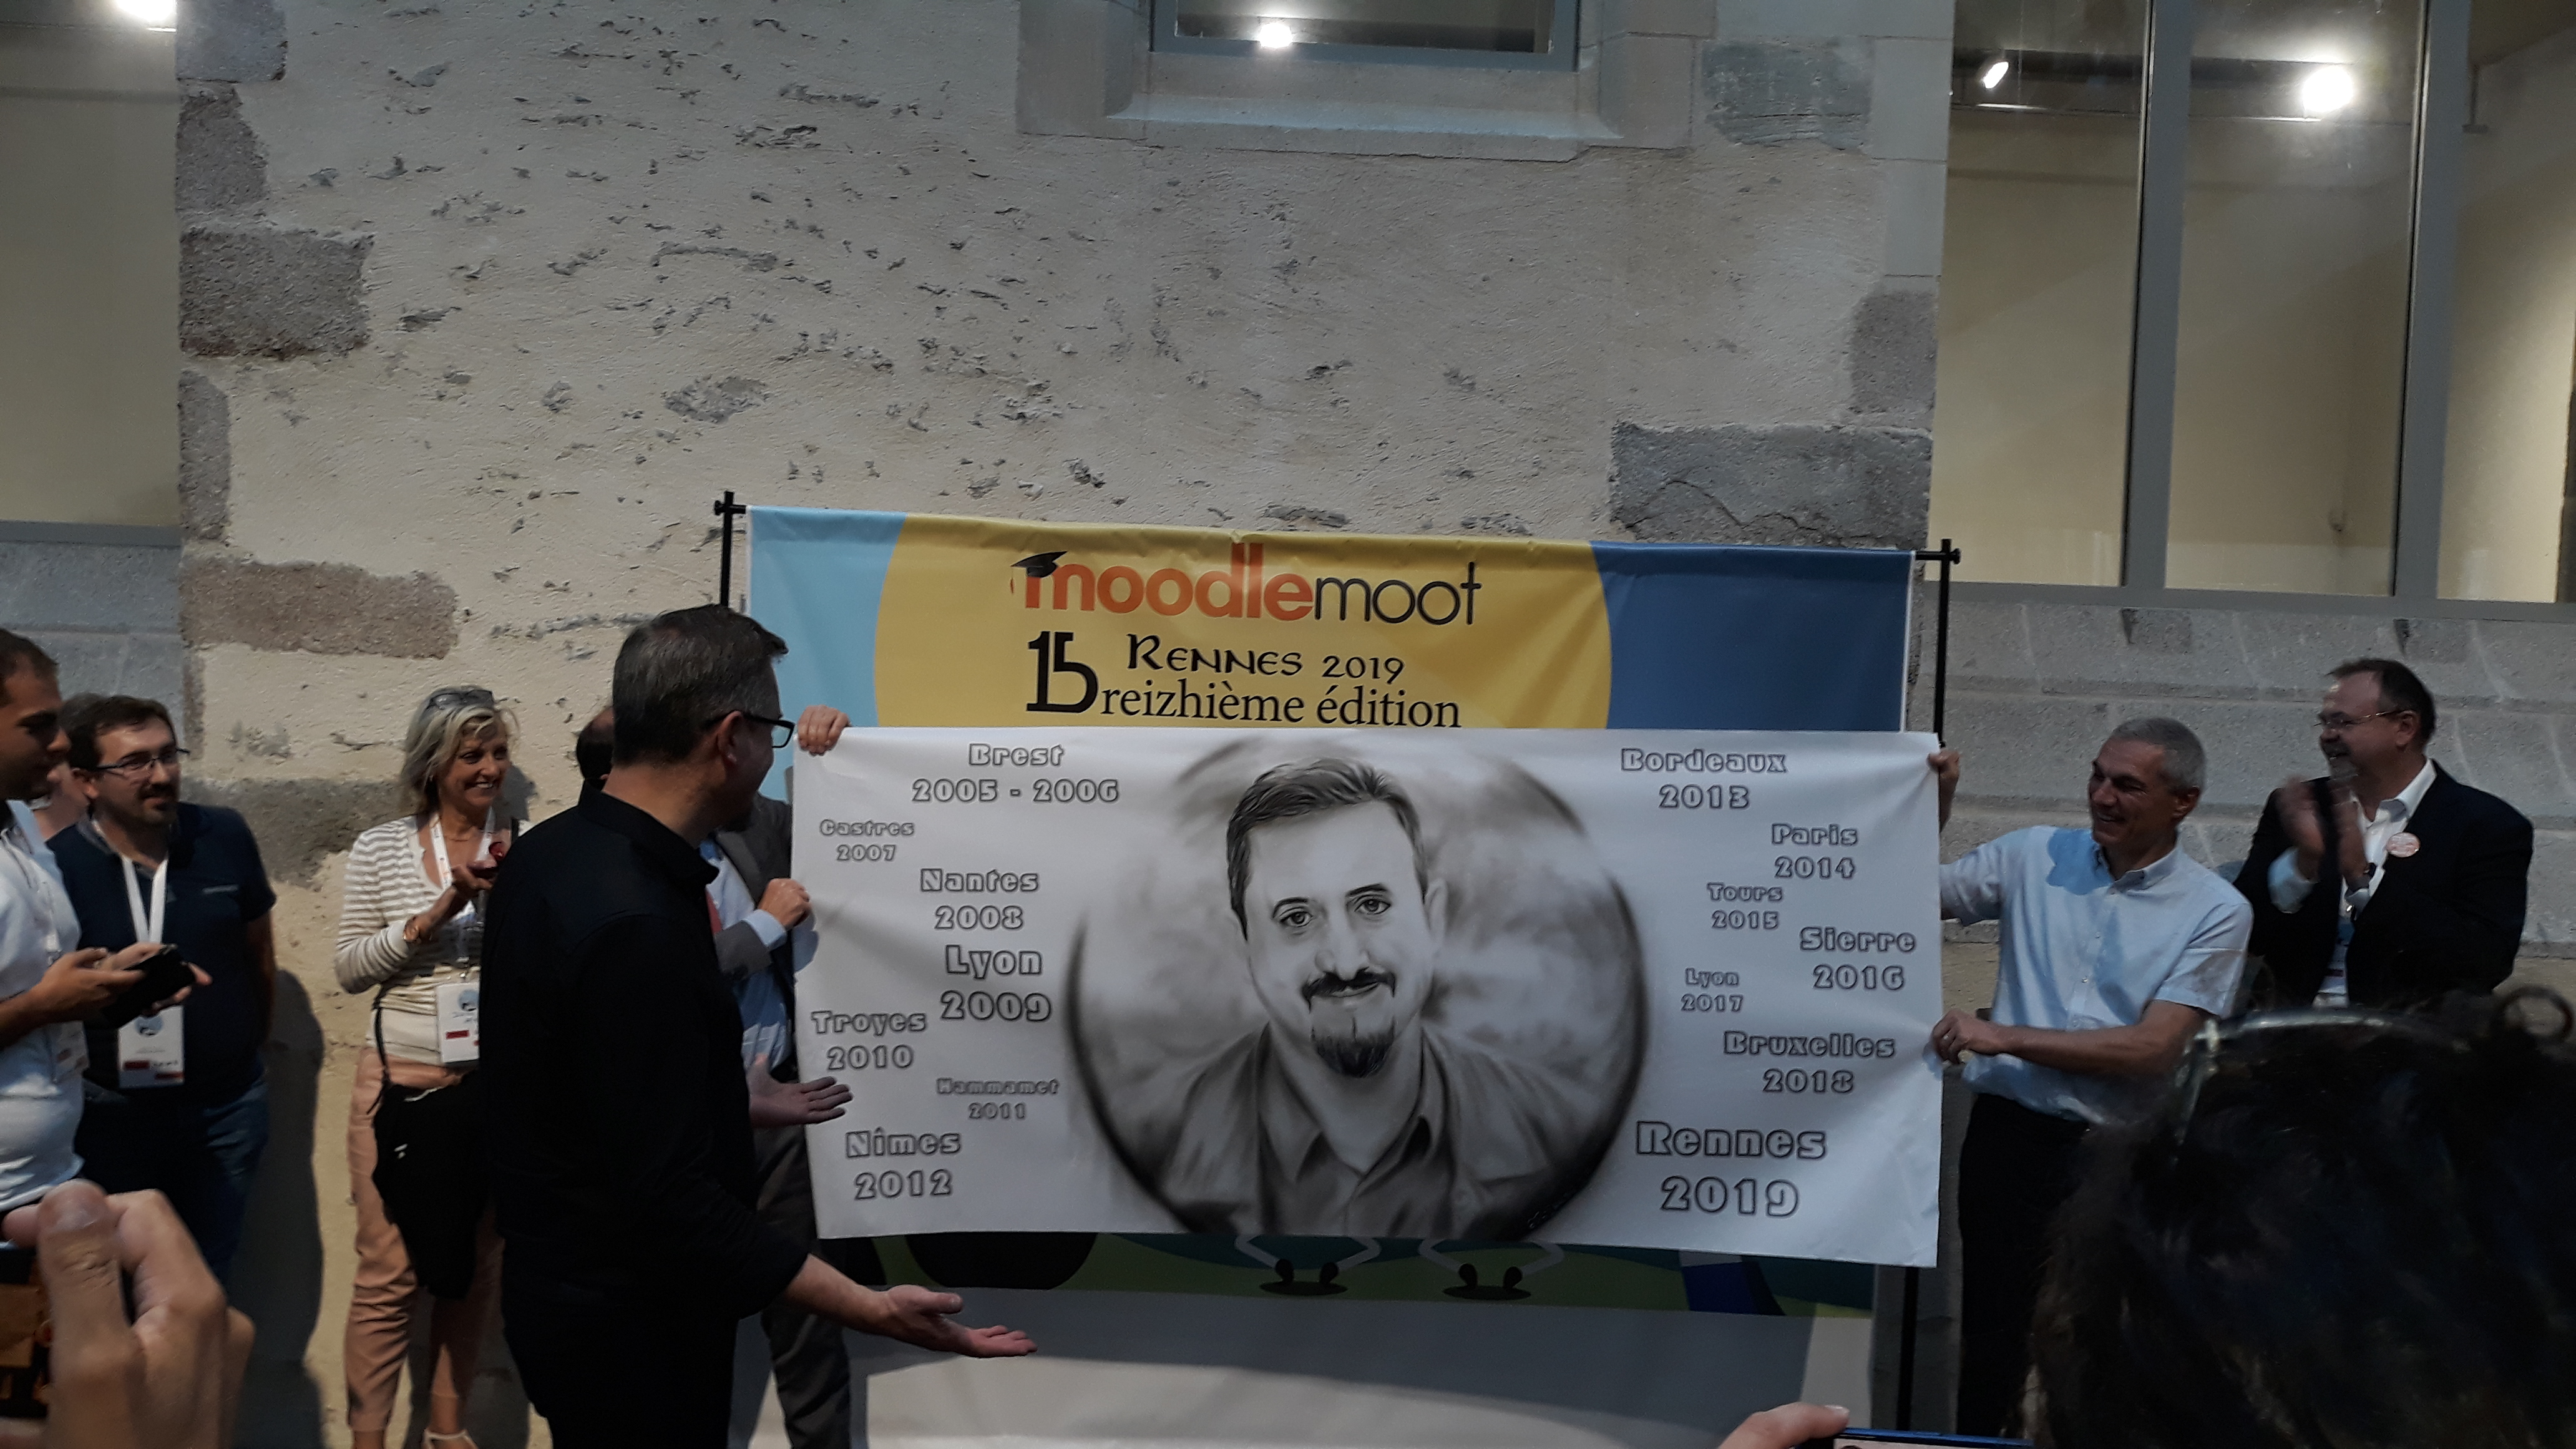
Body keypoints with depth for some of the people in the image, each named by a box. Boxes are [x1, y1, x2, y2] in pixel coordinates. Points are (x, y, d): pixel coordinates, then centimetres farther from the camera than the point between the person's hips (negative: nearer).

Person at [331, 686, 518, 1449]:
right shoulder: (381, 847, 0)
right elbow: (349, 969, -2)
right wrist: (436, 914, -14)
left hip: (500, 1085, 2)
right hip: (403, 1082, -1)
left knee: (477, 1267, 11)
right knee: (389, 1273, 0)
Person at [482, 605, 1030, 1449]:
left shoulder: (554, 851, 0)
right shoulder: (639, 925, -31)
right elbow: (669, 1199, -31)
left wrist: (731, 1103, 27)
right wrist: (871, 1310, -31)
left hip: (568, 1279, 9)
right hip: (628, 1321, -9)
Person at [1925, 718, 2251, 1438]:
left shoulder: (2217, 911, -5)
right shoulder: (2035, 856, 2)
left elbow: (2153, 1048, -13)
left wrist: (2004, 1037, -18)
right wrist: (1931, 808, -7)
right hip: (2011, 1134, 1)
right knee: (1993, 1338, 9)